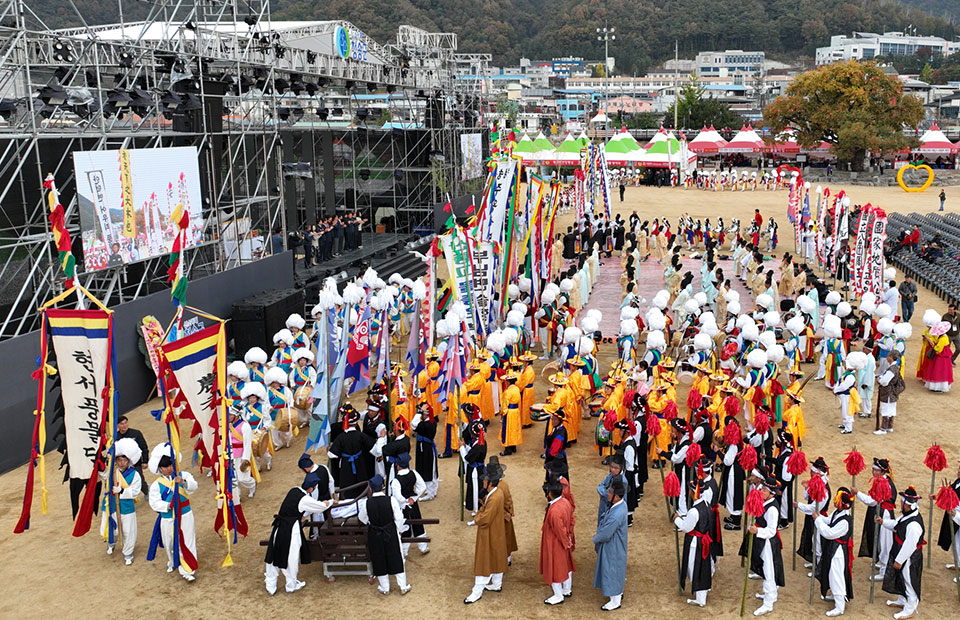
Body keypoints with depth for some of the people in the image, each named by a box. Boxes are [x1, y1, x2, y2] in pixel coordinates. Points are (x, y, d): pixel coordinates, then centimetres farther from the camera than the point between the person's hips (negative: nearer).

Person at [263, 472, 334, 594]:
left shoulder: (294, 490, 1)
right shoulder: (305, 500, -19)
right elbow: (323, 506, -5)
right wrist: (331, 502, 16)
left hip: (279, 528, 7)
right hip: (291, 530, -7)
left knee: (274, 556, 16)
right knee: (291, 559, 13)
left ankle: (270, 586, 30)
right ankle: (291, 585, 32)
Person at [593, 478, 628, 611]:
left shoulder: (616, 515, -38)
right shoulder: (621, 504, -9)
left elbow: (605, 535, -29)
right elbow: (605, 520, 7)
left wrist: (595, 539, -9)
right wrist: (599, 533, 0)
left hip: (613, 549, -9)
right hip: (615, 544, 9)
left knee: (612, 571, 11)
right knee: (616, 570, 27)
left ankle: (615, 601, 30)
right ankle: (619, 593, 48)